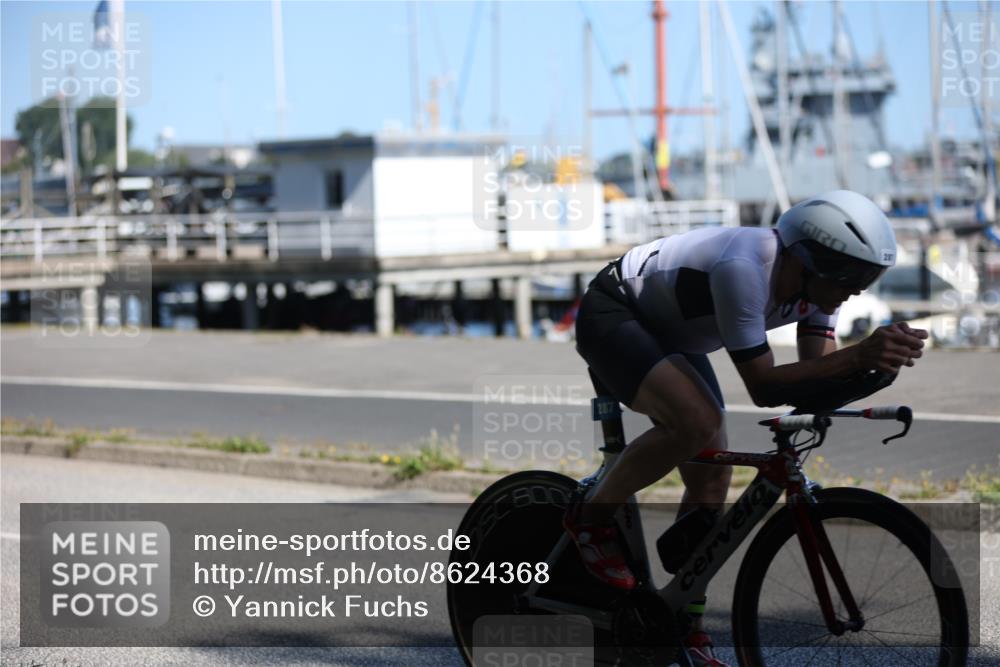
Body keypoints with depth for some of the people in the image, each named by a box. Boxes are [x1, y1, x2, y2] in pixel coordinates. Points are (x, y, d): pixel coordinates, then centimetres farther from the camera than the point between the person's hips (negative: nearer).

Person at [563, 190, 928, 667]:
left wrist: (879, 357, -34)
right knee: (697, 421, -32)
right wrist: (860, 356, -45)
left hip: (671, 337, 9)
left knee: (712, 481, 1)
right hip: (612, 317, -9)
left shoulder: (816, 280, -13)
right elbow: (762, 387, -37)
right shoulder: (743, 269, -38)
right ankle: (591, 516, -9)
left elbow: (819, 373, -15)